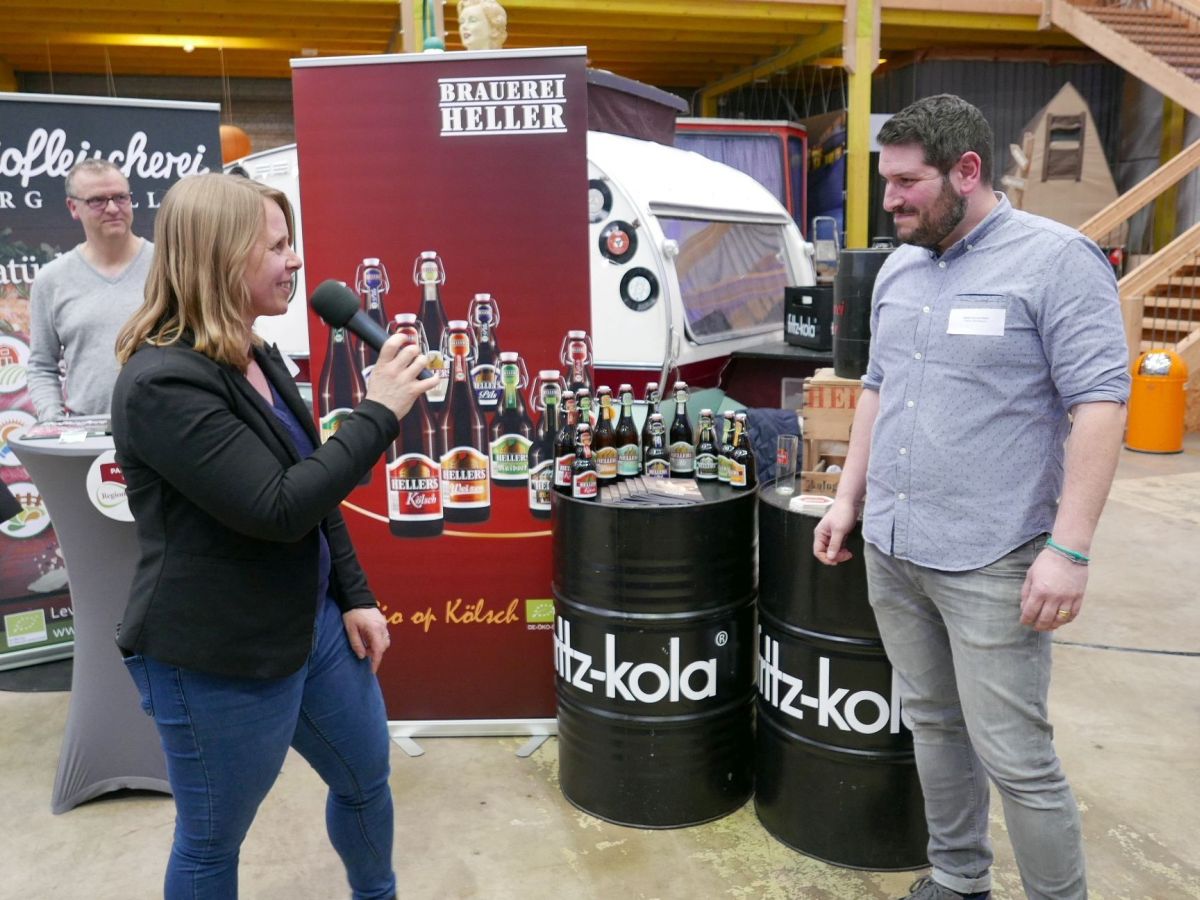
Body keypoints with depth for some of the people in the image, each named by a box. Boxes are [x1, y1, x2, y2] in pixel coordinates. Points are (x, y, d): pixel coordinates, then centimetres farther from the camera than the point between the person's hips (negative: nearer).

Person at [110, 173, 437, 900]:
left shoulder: (260, 357, 6)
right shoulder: (163, 383, -23)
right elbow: (280, 508, -29)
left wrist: (354, 595, 10)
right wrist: (380, 412, -22)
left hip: (313, 621, 9)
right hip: (216, 660, -9)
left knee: (366, 777, 23)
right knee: (213, 840, 13)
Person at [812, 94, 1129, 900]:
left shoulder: (1056, 259, -10)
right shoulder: (899, 269, 12)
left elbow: (1099, 402, -15)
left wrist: (1069, 548, -19)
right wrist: (848, 499, 16)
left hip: (990, 562, -7)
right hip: (891, 549, 7)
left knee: (1014, 754, 0)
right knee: (933, 725, 17)